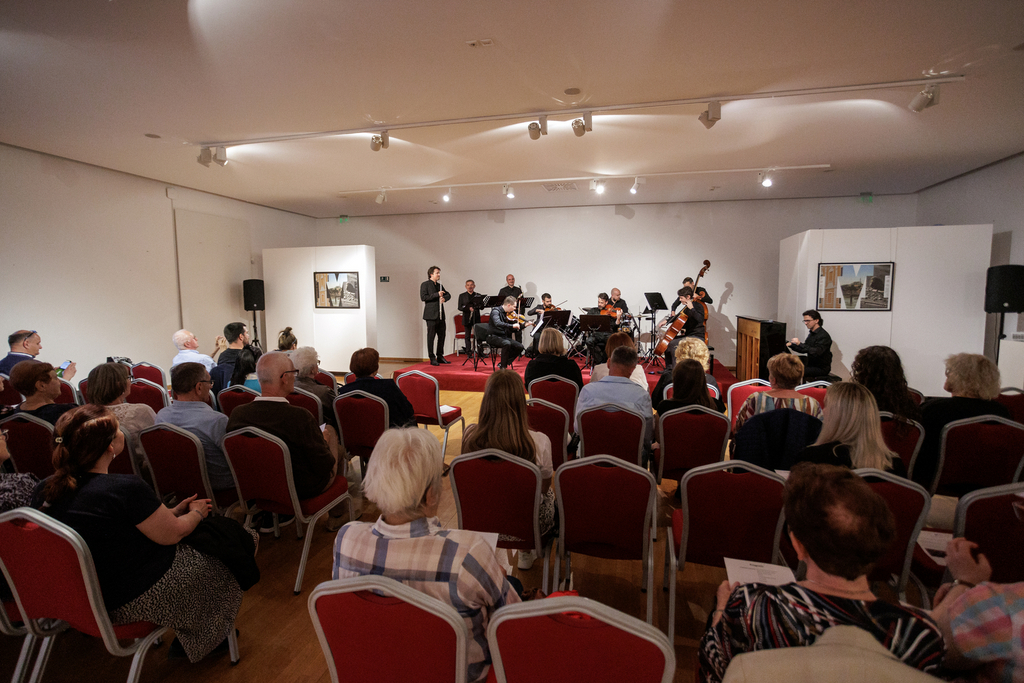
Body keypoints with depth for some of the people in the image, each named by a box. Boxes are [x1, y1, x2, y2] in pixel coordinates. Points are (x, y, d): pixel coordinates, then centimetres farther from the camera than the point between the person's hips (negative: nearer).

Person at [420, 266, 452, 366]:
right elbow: (423, 297, -14)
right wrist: (437, 294, -18)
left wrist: (444, 298, -3)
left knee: (441, 336, 9)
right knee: (431, 337, -3)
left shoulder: (440, 285, 18)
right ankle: (432, 358, 2)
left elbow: (448, 294, 21)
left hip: (440, 315, 7)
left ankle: (440, 357, 19)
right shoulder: (425, 284, -3)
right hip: (431, 315, -7)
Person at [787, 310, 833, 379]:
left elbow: (816, 352, -31)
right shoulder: (811, 333, 12)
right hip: (811, 363, 10)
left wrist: (800, 344, -37)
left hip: (821, 368, -10)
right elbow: (804, 349, 18)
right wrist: (791, 345, 4)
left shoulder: (823, 336, -18)